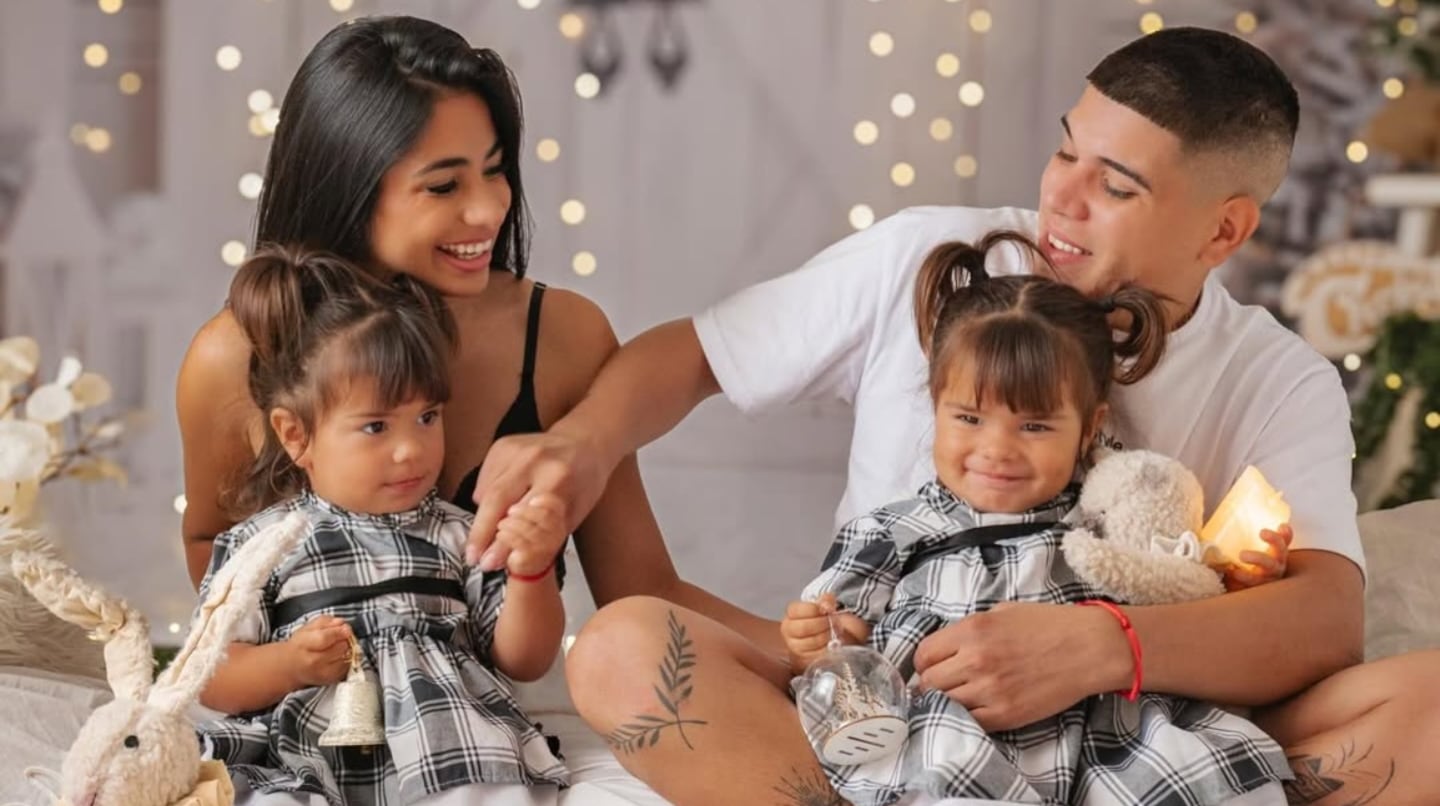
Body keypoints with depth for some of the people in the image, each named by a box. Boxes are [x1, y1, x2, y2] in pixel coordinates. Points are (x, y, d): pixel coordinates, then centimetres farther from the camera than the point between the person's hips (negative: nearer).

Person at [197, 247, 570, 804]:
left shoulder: (459, 537, 17)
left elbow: (522, 662, 14)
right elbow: (213, 681, 8)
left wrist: (532, 572, -2)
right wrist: (290, 663, -10)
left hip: (451, 752, 2)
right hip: (305, 756, -1)